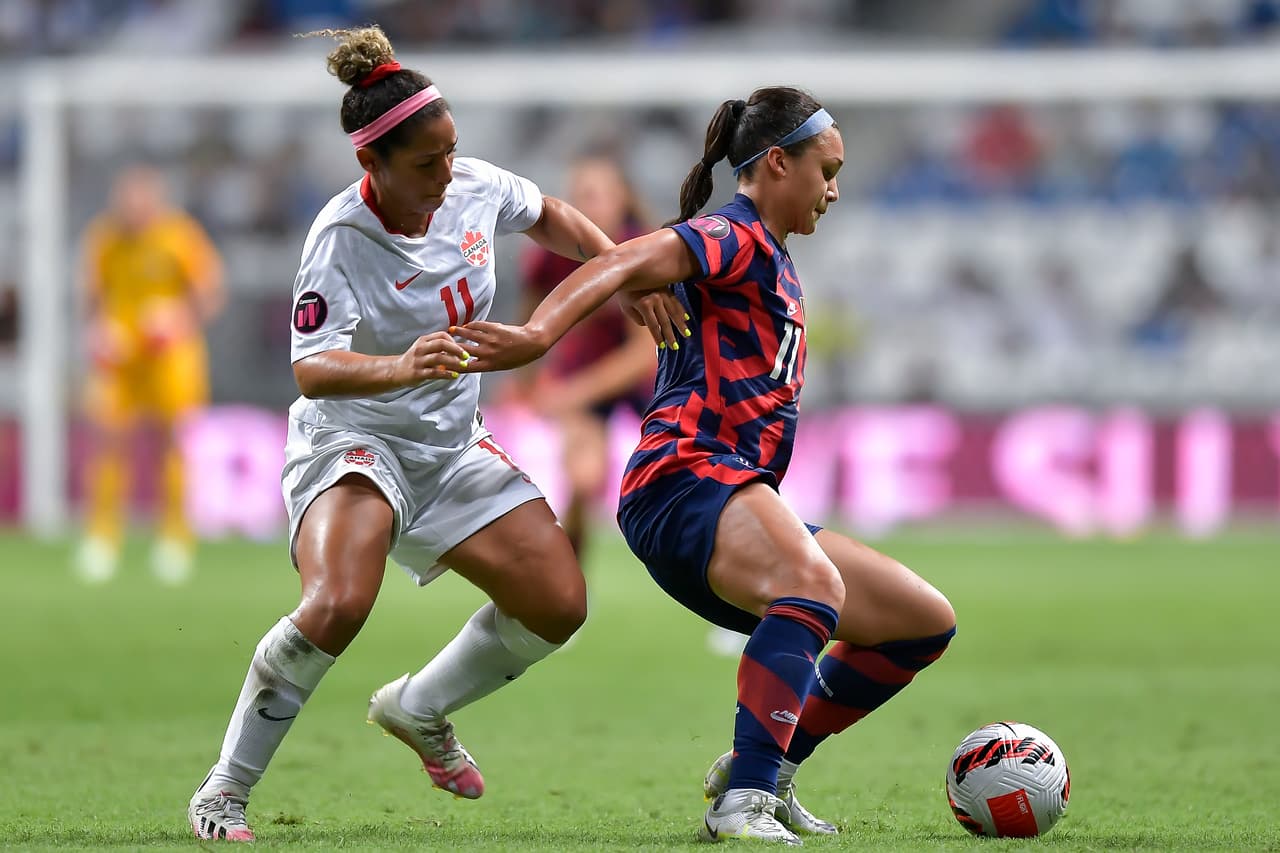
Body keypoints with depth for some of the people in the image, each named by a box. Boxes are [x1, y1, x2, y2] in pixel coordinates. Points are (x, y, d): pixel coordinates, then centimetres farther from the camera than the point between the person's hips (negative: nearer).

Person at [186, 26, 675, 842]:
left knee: (559, 604, -3)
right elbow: (312, 370, -36)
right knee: (338, 604, -33)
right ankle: (223, 793, -18)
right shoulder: (341, 239, -25)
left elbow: (550, 218, 15)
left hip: (453, 448, 7)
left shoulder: (475, 187, -8)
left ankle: (419, 710, 25)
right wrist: (400, 367, -54)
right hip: (351, 440, -7)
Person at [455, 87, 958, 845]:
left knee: (928, 622, 9)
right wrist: (539, 334, -39)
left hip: (737, 500, 10)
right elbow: (632, 263, -22)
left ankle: (764, 772, 11)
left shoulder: (775, 263, 28)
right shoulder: (736, 237, -3)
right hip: (686, 478, -10)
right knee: (815, 581, -39)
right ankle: (744, 805, -47)